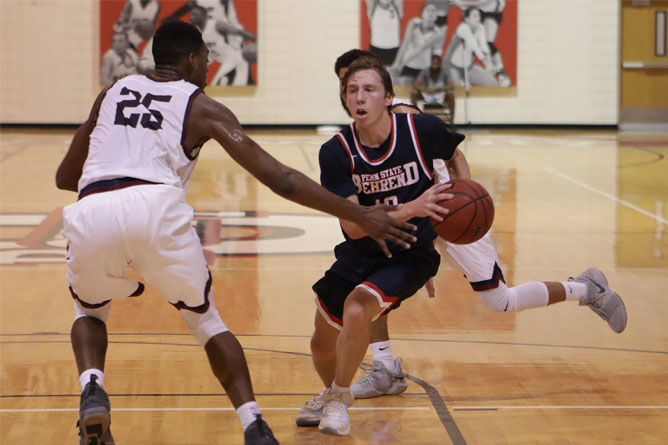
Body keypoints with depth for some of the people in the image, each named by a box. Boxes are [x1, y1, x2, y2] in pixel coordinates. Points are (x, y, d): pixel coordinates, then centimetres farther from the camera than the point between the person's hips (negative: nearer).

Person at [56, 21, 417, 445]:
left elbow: (65, 177, 36)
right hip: (157, 208, -2)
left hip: (89, 212, 2)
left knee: (90, 309, 32)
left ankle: (92, 390, 4)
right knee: (205, 318, 24)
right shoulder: (202, 107, 20)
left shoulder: (111, 94, 30)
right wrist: (360, 215, 16)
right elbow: (279, 178, 12)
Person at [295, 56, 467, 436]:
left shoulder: (423, 130, -16)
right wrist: (412, 208, -37)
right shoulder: (336, 152, -16)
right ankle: (331, 394, 50)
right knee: (323, 343, 13)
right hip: (360, 253, 3)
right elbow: (352, 225, -24)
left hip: (411, 255, -3)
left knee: (357, 307, -29)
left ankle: (340, 399, -2)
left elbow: (456, 155, 9)